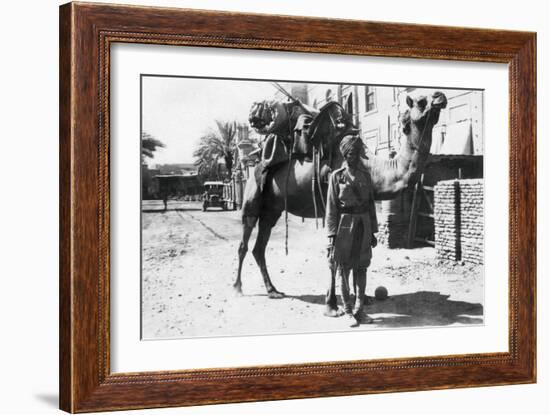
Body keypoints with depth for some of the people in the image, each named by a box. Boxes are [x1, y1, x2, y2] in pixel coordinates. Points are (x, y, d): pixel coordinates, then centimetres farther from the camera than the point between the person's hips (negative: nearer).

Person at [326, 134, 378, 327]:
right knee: (343, 269, 2)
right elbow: (331, 208, -4)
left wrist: (373, 231, 10)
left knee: (361, 268, 6)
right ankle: (348, 311, 10)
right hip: (344, 225, -4)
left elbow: (371, 204, 13)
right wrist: (331, 235, -9)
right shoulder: (337, 176, -2)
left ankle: (359, 309, 14)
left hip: (363, 225, 4)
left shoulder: (365, 175, 9)